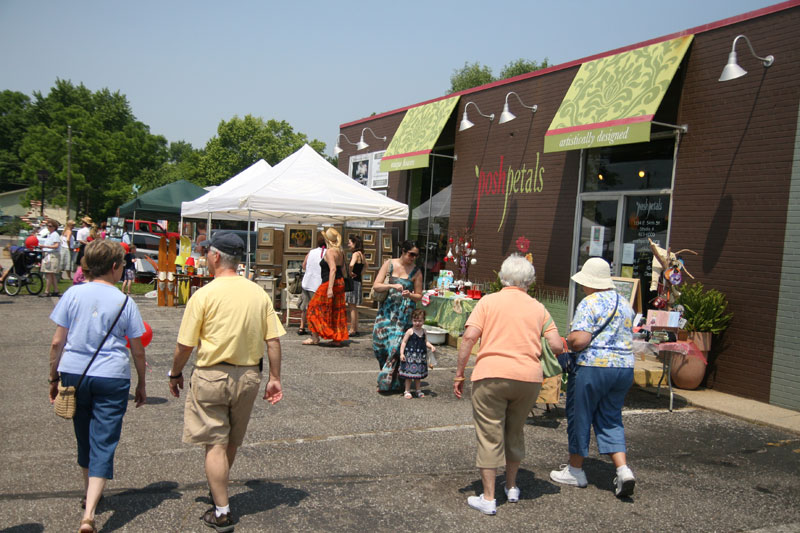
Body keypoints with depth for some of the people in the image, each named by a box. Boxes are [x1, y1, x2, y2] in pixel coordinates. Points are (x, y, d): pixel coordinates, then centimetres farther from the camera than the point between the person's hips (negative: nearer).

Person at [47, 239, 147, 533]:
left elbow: (57, 342, 1)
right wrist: (141, 384, 13)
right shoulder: (124, 302, -4)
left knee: (84, 437, 22)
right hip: (112, 377, -3)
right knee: (103, 443, 0)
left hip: (74, 373, 3)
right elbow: (137, 351, 0)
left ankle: (89, 492, 42)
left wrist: (54, 378, 13)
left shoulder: (73, 294, 0)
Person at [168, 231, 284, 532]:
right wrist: (275, 378, 7)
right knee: (232, 441, 21)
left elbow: (185, 345, -10)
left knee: (215, 443, 4)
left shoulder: (204, 295, -13)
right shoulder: (259, 293, -1)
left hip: (212, 375, -5)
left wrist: (175, 374, 7)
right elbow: (273, 340, -1)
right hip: (249, 376, 5)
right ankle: (219, 491, 42)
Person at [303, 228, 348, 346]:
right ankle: (338, 339, 12)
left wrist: (330, 288, -27)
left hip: (329, 283, -8)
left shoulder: (329, 251, -14)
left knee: (316, 309, 2)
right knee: (337, 311, 11)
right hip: (340, 283, 8)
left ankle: (315, 337, 3)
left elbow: (333, 269, -24)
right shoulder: (340, 252, 11)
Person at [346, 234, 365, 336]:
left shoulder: (356, 253, -14)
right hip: (358, 281, 9)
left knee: (352, 307, -4)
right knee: (353, 307, 15)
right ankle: (356, 329, 19)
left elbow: (351, 264, -33)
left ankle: (352, 330, -1)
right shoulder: (361, 254, 13)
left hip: (353, 281, -9)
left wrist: (350, 273, -17)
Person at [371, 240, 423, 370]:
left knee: (396, 343, -11)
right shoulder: (389, 264, 4)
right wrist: (392, 286, -17)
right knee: (379, 342, -2)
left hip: (404, 312, -1)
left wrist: (409, 295, -14)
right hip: (386, 310, 2)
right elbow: (376, 286, -1)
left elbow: (419, 296, 7)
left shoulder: (416, 272, 3)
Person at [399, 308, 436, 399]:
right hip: (410, 355, -5)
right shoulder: (410, 331, -10)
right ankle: (407, 391, 10)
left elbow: (425, 342, 17)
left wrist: (431, 346, -1)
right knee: (409, 374, -1)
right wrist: (401, 353, -16)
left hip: (420, 356, 5)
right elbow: (404, 342, -9)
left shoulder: (423, 331, 5)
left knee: (418, 374, 15)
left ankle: (418, 390, 27)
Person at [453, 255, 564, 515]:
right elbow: (557, 346, 3)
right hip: (528, 377, 3)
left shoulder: (488, 301, 4)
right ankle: (511, 487, 35)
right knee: (515, 432, 22)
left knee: (490, 435, 5)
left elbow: (469, 338, -6)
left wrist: (459, 374, -1)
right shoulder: (538, 308, 10)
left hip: (491, 375, -3)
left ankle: (488, 498, 8)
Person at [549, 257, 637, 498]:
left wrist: (569, 343, 0)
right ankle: (623, 469, 2)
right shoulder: (625, 304, 12)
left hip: (592, 367, -7)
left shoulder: (590, 304, -13)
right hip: (625, 367, 7)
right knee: (610, 419, 16)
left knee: (580, 416, 8)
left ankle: (575, 470, 21)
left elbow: (579, 340, -21)